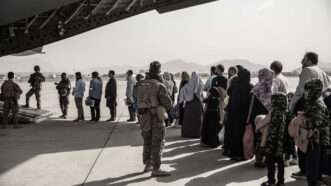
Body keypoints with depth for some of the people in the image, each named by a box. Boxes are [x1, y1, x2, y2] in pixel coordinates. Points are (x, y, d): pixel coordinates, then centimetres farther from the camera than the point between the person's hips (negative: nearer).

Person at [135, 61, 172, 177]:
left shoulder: (140, 85, 5)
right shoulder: (160, 86, -14)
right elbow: (168, 103, -13)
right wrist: (164, 108, 7)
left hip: (145, 117, 6)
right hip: (157, 118, -6)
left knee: (147, 142, 18)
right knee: (157, 144, -2)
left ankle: (148, 165, 27)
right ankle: (156, 170, -2)